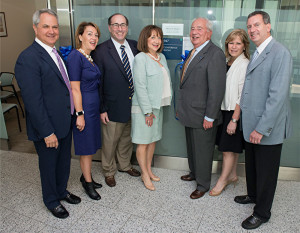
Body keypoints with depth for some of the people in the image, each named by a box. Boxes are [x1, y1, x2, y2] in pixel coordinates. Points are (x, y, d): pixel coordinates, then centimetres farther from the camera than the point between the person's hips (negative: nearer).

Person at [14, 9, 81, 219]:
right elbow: (33, 101, -22)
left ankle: (62, 191, 47)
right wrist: (47, 132, -21)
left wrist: (75, 114, 8)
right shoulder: (28, 59, -20)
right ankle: (52, 201, 37)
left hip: (65, 122, 8)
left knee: (64, 160, 23)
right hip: (47, 127, -8)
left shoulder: (55, 54, 7)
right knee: (49, 165, 14)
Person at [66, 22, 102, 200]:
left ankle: (86, 176, 35)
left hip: (95, 106, 9)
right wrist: (79, 114, -19)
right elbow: (75, 89, -18)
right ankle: (88, 182, 23)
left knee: (91, 145, 18)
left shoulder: (91, 57, 10)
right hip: (84, 107, -8)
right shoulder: (75, 56, -16)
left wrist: (100, 109, 14)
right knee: (86, 146, 5)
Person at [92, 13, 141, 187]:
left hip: (133, 105, 4)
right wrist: (101, 109, -10)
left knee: (127, 138, 21)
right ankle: (109, 171, 33)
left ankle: (125, 165, 44)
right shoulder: (101, 51, -10)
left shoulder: (135, 46, 3)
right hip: (113, 107, -4)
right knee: (110, 142, 11)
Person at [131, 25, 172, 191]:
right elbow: (140, 87, -16)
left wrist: (155, 108, 9)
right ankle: (145, 175, 18)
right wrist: (147, 111, -17)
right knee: (143, 143, 4)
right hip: (143, 107, -7)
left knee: (153, 140, 16)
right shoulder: (140, 58, -12)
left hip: (158, 106, 7)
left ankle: (149, 170, 32)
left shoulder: (161, 57, 11)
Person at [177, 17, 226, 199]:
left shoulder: (215, 54, -17)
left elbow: (217, 89, -21)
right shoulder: (193, 53, 11)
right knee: (191, 148, 24)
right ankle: (194, 173, 46)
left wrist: (209, 117, -20)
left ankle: (203, 185, 27)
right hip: (190, 113, 9)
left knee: (203, 151, 7)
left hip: (203, 116, -9)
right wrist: (182, 107, 15)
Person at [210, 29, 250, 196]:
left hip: (235, 113, -7)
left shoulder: (244, 64, -15)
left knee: (229, 149, 2)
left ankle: (222, 181, 18)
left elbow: (243, 96, -18)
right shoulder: (228, 62, 10)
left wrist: (234, 119, -18)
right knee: (232, 148, 17)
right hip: (225, 110, 7)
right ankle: (232, 175, 33)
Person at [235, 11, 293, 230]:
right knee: (251, 165, 23)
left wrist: (262, 128, -23)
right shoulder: (257, 53, 12)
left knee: (266, 172, 9)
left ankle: (262, 213, 27)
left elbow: (277, 95, -23)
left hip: (268, 128, -8)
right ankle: (253, 195, 46)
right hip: (252, 124, 8)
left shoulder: (280, 53, -17)